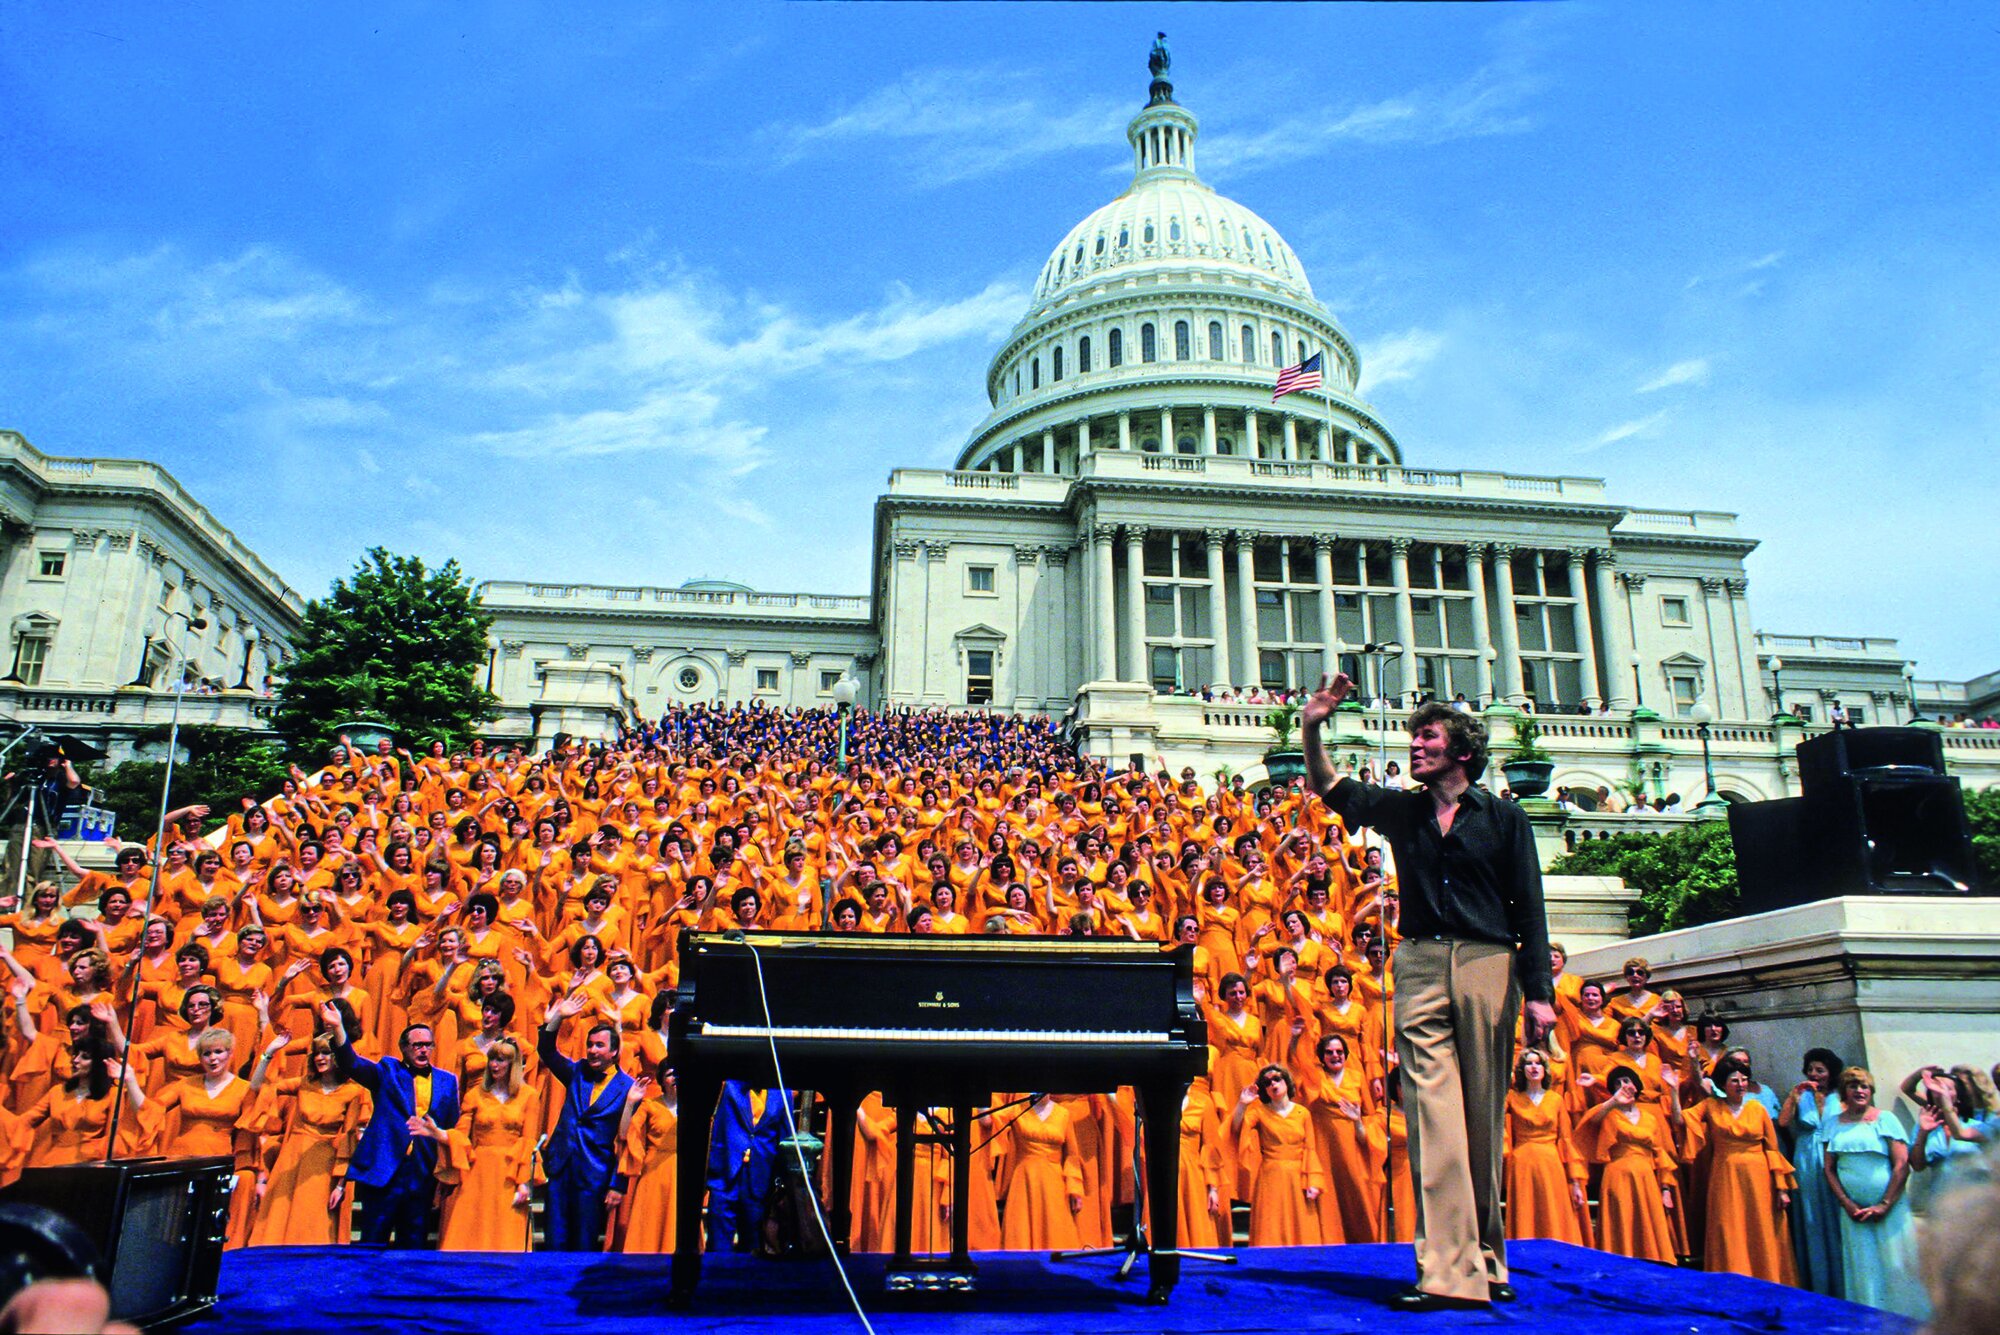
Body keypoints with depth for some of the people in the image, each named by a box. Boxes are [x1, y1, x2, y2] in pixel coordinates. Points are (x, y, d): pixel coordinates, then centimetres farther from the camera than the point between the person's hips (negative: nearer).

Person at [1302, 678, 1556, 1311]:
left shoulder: (1503, 818, 6)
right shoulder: (1401, 810, 13)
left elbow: (1528, 910, 4)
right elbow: (1331, 790, 13)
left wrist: (1539, 993, -2)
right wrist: (1313, 730, -3)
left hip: (1488, 964, -1)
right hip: (1420, 966, 1)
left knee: (1484, 1116, 6)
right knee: (1434, 1111, -7)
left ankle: (1487, 1258, 19)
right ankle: (1450, 1271, -8)